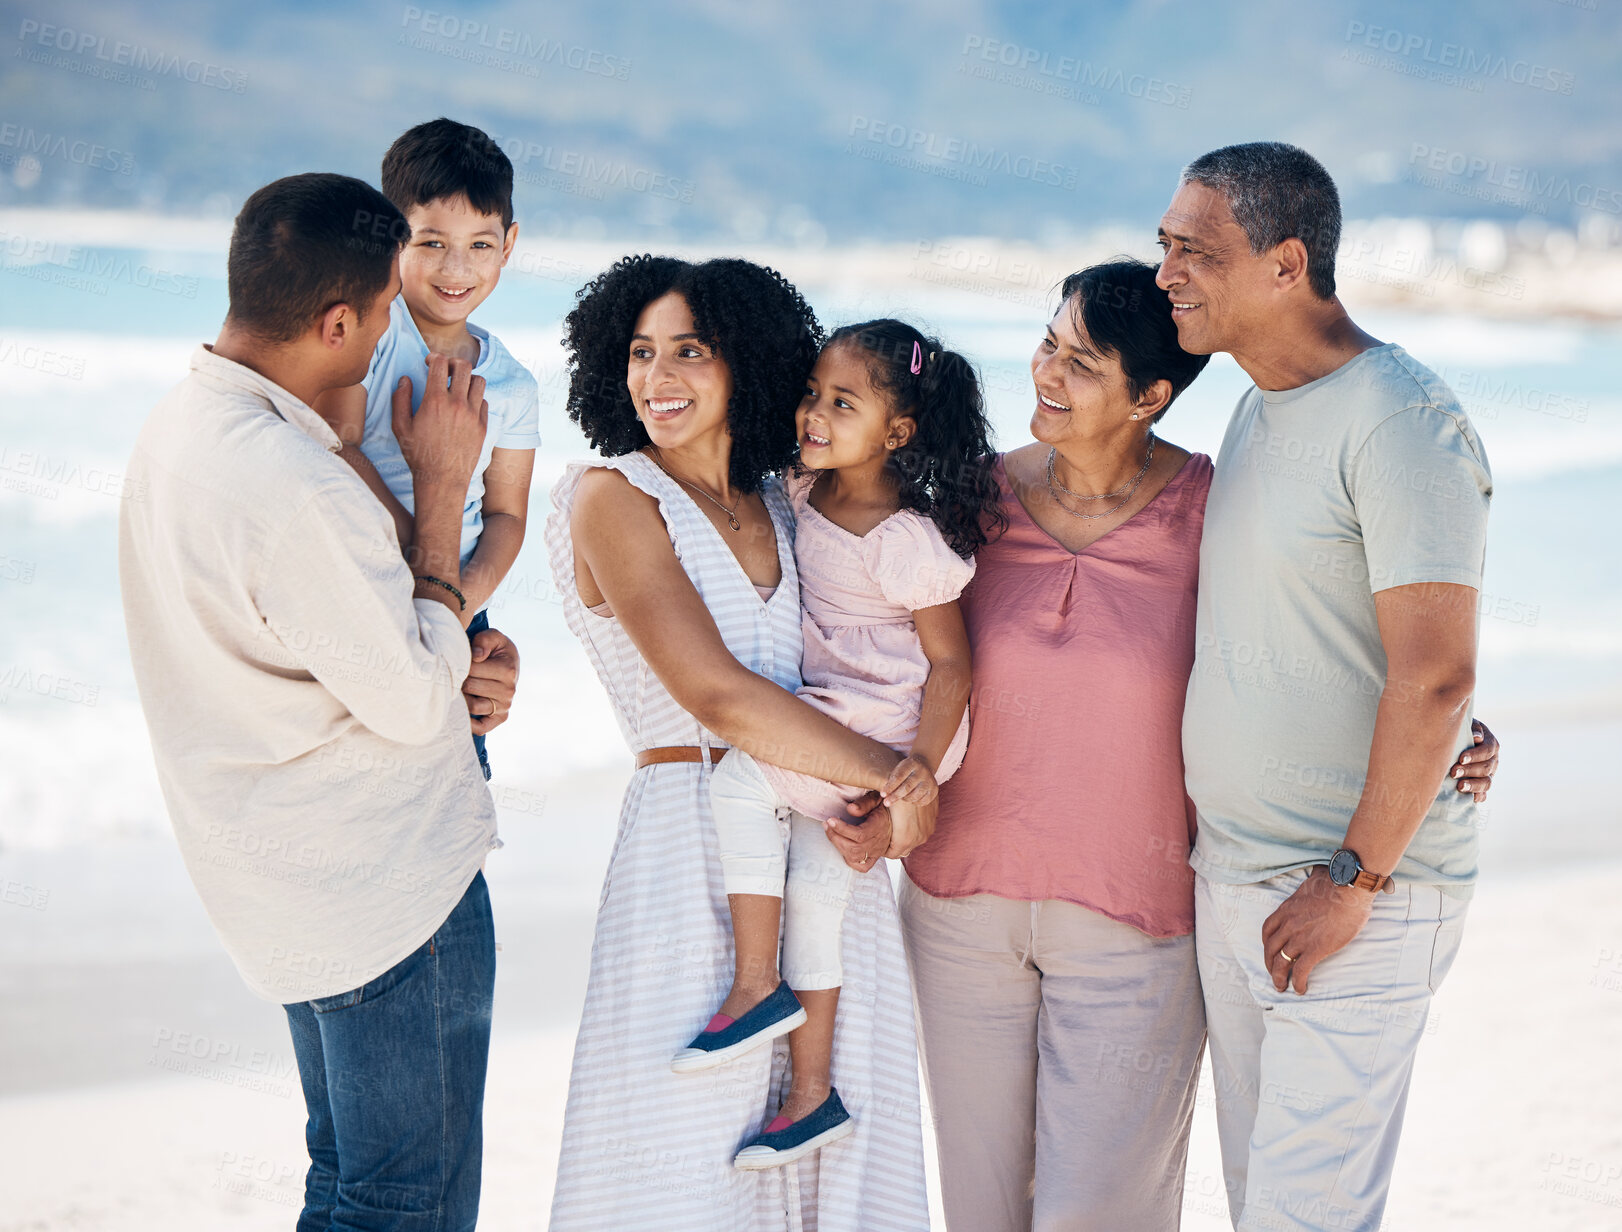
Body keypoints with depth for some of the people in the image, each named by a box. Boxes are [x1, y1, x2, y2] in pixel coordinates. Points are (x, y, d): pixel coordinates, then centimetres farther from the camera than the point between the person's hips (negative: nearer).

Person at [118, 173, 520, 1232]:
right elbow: (415, 704, -19)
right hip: (393, 885, -10)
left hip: (295, 878, 10)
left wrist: (457, 663, -2)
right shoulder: (294, 490, -30)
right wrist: (443, 487, -13)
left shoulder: (184, 422, 3)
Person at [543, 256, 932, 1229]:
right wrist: (895, 774, -10)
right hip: (693, 843, -6)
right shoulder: (612, 498, -5)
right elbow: (716, 696, -15)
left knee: (840, 1136, 9)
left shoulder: (783, 510, 14)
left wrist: (889, 811, -6)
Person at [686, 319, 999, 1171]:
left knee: (737, 779, -21)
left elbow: (950, 660, -19)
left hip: (887, 729, -9)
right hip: (832, 725, 9)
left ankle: (756, 989, -8)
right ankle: (812, 1095, 18)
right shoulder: (807, 494, 2)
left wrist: (924, 762, -29)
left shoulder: (907, 541, -21)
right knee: (814, 888, 10)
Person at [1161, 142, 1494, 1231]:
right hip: (1230, 877, 9)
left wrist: (1354, 882, -17)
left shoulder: (1401, 423, -16)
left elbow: (1434, 678, -20)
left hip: (1359, 896, -8)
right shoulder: (1260, 413, 13)